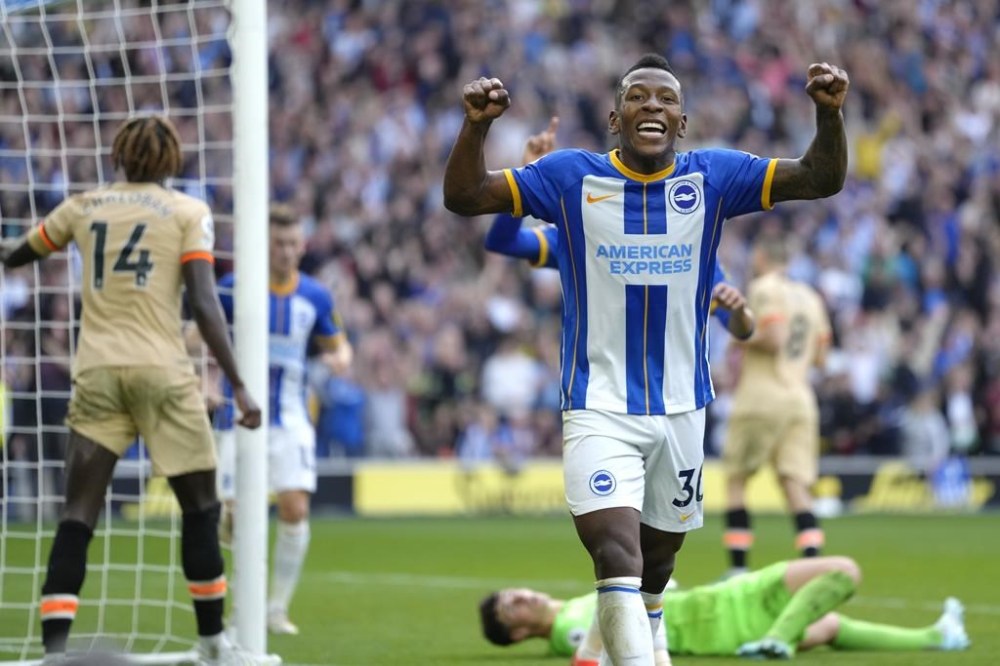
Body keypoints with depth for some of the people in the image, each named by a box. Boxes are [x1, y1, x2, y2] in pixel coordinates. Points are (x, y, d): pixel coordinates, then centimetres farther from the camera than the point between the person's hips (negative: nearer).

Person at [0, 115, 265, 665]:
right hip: (161, 371, -3)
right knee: (200, 507, 13)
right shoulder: (188, 212, 4)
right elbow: (204, 305, -7)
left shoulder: (83, 207, 13)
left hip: (96, 372, 3)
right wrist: (238, 386, -6)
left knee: (78, 516, 1)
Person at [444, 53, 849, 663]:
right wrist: (477, 126, -23)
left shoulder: (713, 177, -1)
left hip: (682, 407, 3)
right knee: (617, 556, -23)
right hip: (600, 406, -3)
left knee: (659, 555, 20)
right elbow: (464, 197, -5)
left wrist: (829, 114, -23)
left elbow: (821, 180, -4)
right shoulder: (571, 177, -4)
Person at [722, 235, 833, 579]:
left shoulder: (763, 289, -6)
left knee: (735, 479, 6)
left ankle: (738, 567, 3)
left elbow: (773, 338, -19)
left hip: (762, 395, -6)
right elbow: (819, 357, 17)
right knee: (796, 485, -1)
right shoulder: (810, 296, 16)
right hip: (800, 397, 6)